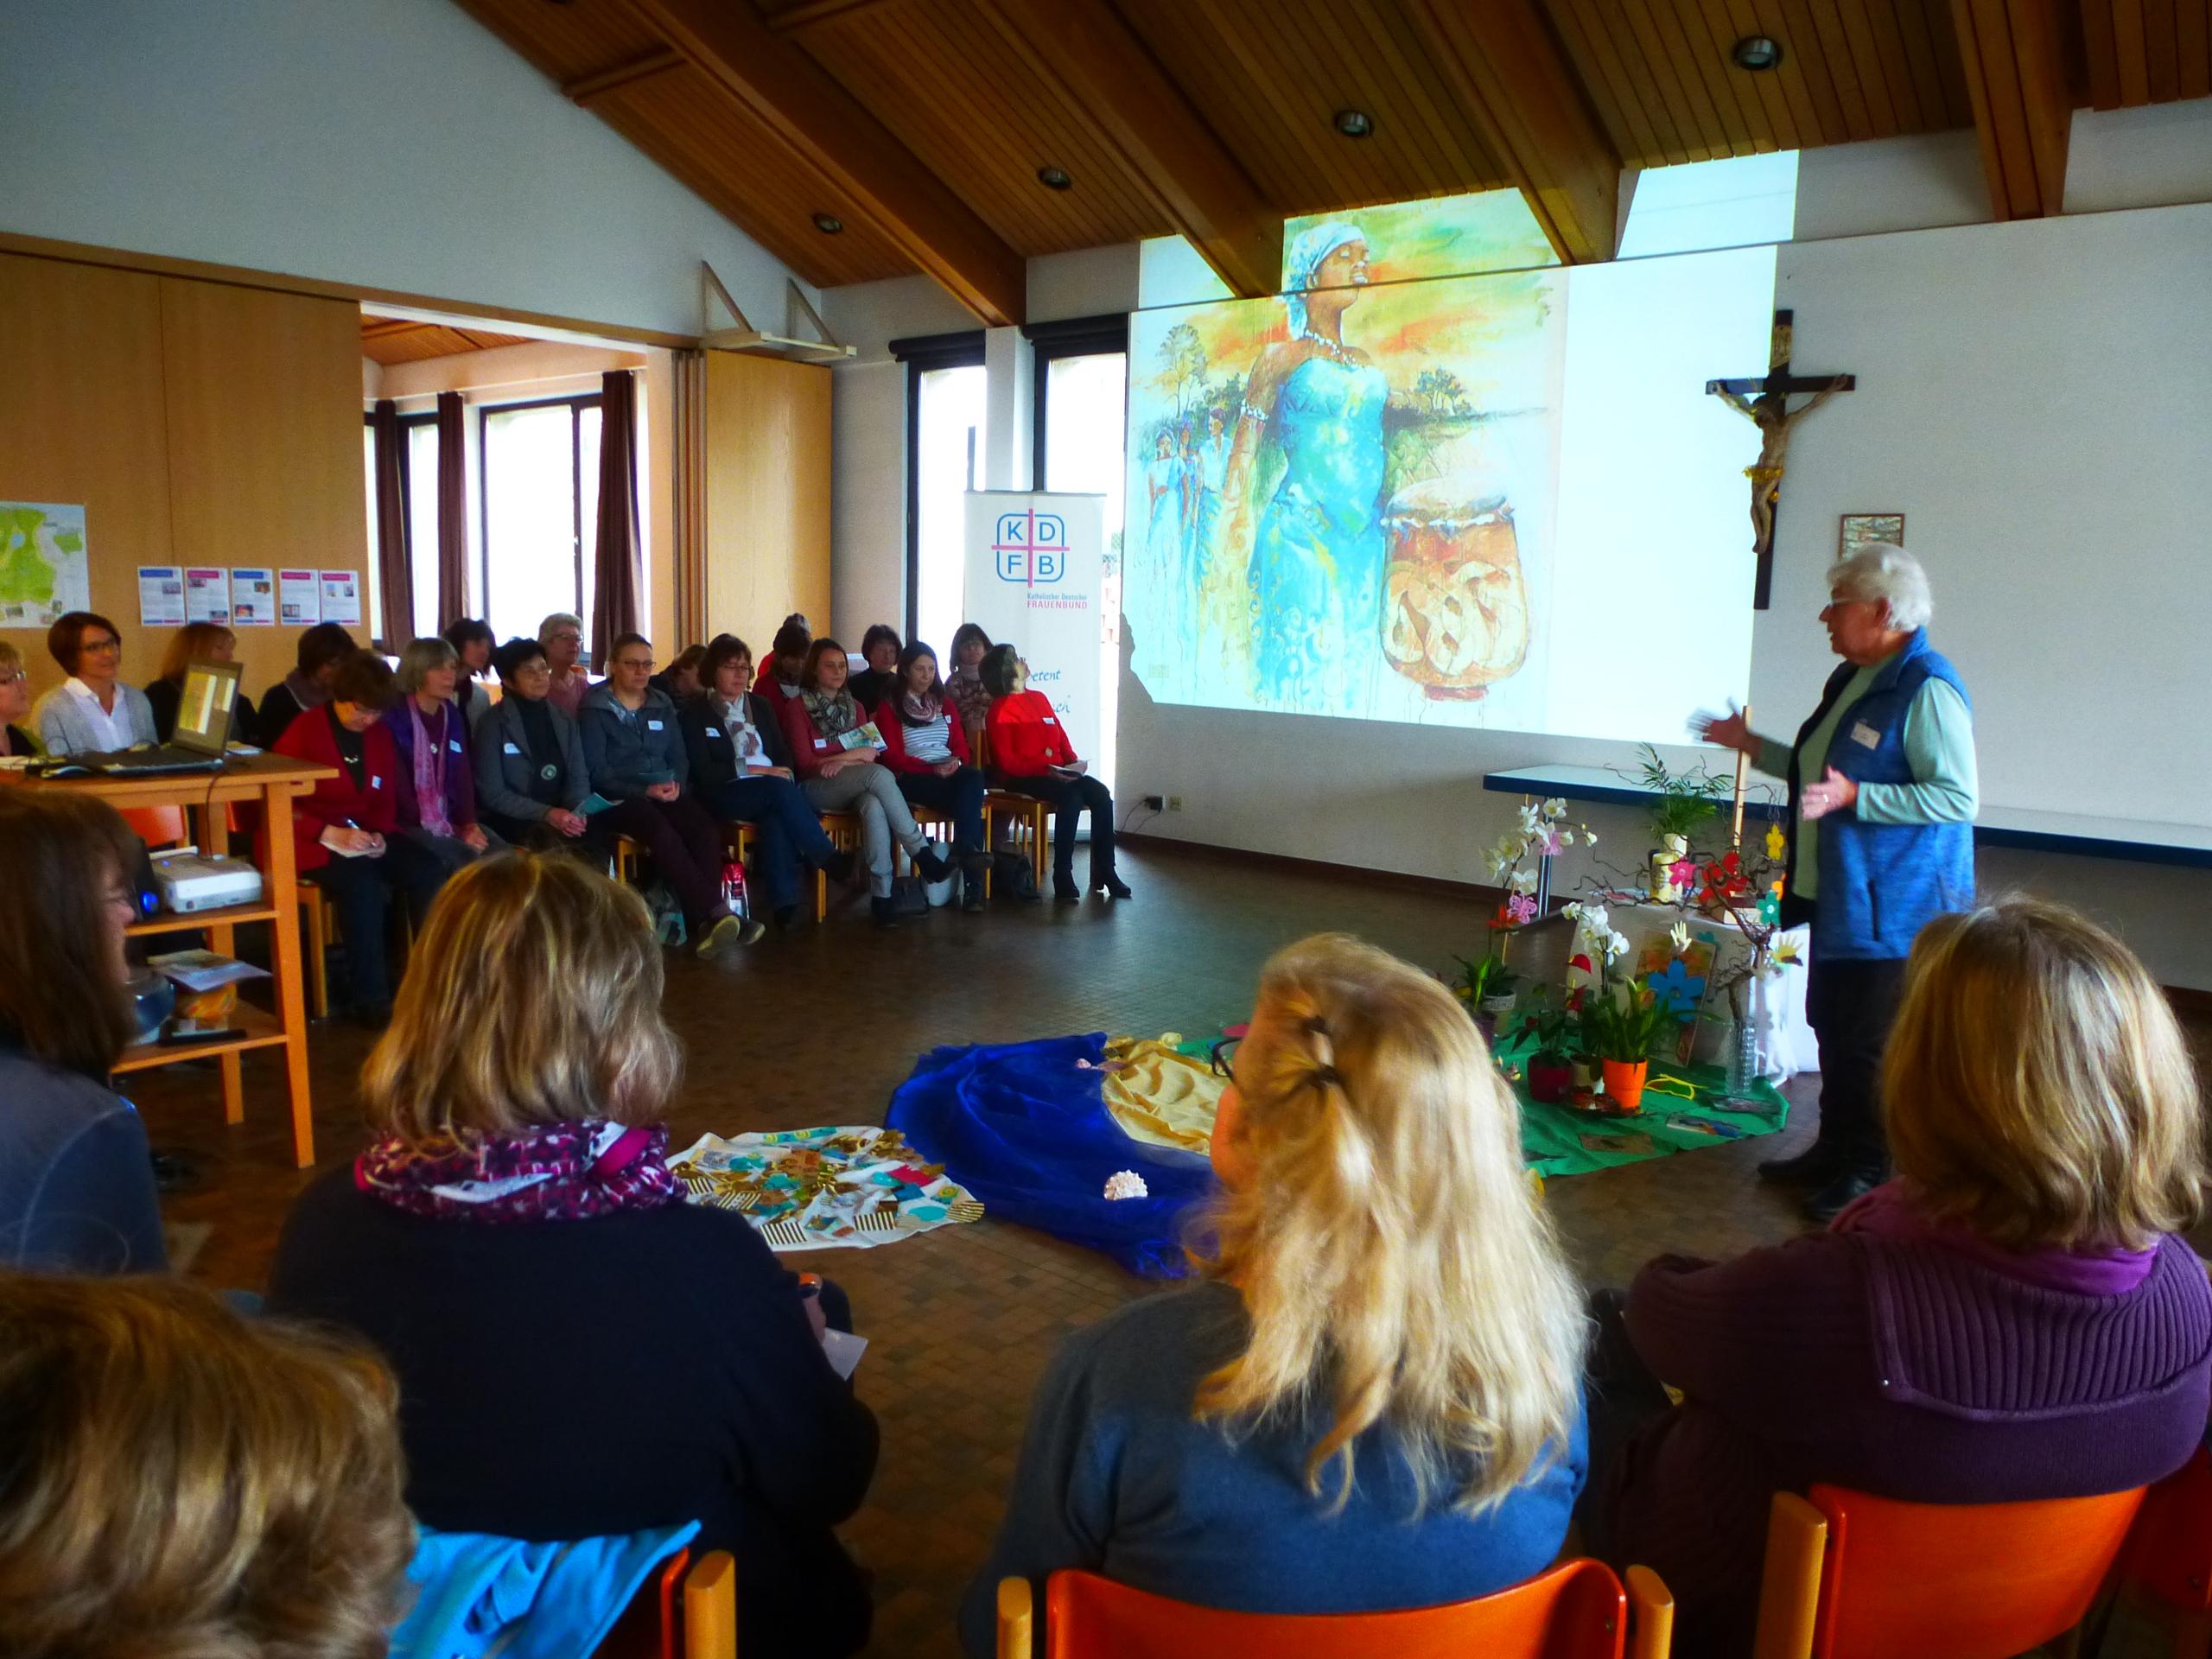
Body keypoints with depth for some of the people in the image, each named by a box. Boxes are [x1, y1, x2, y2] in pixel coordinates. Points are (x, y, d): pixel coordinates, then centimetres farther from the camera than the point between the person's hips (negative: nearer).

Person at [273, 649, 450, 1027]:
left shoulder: (380, 733, 9)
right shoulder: (303, 731, -7)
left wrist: (379, 834, -5)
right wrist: (331, 834, -21)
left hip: (364, 835, 6)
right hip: (313, 841, -6)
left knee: (429, 871, -20)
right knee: (362, 882, -35)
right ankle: (369, 1000, -24)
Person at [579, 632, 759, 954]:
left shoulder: (662, 706, 18)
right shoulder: (595, 710, 2)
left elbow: (679, 758, 15)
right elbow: (597, 772, -6)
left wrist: (675, 784, -8)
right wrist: (645, 790, -19)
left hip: (666, 794, 5)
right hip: (619, 799, -5)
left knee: (706, 827, -28)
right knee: (662, 831, -37)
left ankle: (700, 921, -34)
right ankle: (716, 911, -40)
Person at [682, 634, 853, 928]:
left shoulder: (760, 705, 20)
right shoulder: (695, 712, 4)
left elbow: (783, 753, 17)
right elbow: (703, 771, -6)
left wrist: (783, 773, -7)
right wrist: (755, 770, -13)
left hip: (769, 792, 3)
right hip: (724, 795, -3)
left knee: (777, 817, -35)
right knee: (780, 790, -34)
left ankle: (783, 902, -42)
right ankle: (829, 860, -27)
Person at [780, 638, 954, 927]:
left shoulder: (854, 707, 19)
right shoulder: (797, 706, 3)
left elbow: (871, 754, 10)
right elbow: (805, 762, -4)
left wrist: (841, 761, -11)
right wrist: (854, 754, -4)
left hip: (855, 788, 4)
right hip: (816, 788, -4)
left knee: (873, 807, -36)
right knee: (879, 774, -32)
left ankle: (882, 893, -38)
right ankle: (923, 855, -30)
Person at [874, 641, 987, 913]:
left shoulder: (945, 704, 21)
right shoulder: (889, 707, 6)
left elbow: (962, 747, 16)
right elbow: (893, 757, -3)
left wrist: (957, 763, -9)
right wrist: (932, 768, -17)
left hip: (952, 775, 4)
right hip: (913, 778, -4)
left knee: (973, 778, -33)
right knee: (969, 799, -33)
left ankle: (967, 850, -37)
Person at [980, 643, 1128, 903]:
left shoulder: (1040, 698, 18)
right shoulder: (1000, 710, -4)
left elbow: (1061, 736, 19)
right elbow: (1007, 762, -11)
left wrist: (1073, 762, -1)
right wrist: (1046, 769, -21)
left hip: (1059, 772, 7)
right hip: (1022, 778, -7)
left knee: (1100, 793, -18)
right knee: (1071, 797, -33)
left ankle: (1104, 872, -14)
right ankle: (1063, 879, -28)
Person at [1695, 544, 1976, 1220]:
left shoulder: (1927, 689, -19)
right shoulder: (1852, 680, 12)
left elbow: (1958, 798, -24)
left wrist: (1854, 797, -30)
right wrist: (1752, 745, 23)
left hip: (1892, 906, -10)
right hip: (1840, 897, 10)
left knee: (1871, 1045, 1)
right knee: (1834, 1031, 19)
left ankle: (1873, 1173, 16)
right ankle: (1834, 1152, 33)